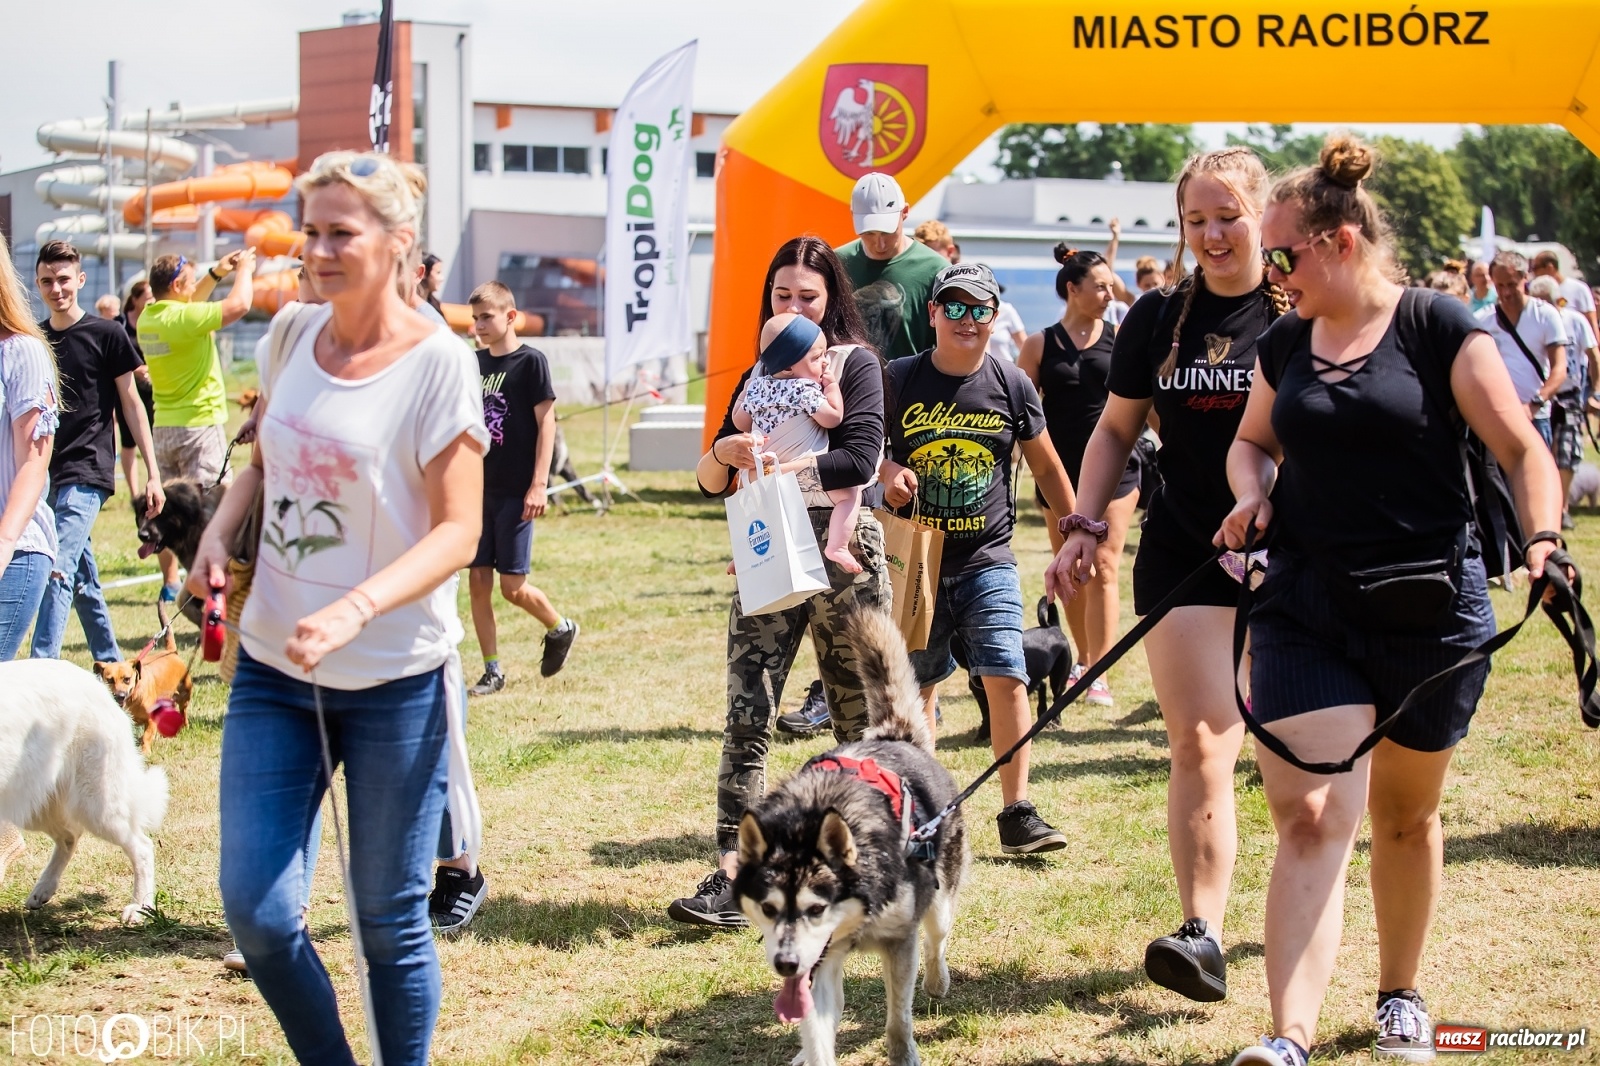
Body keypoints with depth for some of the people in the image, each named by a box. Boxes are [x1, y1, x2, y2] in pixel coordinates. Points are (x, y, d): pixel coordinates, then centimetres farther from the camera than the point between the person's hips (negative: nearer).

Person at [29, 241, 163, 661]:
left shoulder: (106, 334, -2)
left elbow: (131, 404, 0)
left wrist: (153, 474, -3)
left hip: (87, 472, -5)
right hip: (47, 473, 5)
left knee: (59, 571, -18)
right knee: (83, 581, 12)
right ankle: (112, 665, 24)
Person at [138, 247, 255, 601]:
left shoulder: (148, 319, 6)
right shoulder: (183, 318, -19)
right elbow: (239, 305, -21)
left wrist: (217, 273, 20)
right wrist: (244, 269, -3)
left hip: (163, 426, 8)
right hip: (200, 423, -8)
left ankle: (170, 585, 17)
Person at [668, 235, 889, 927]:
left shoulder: (855, 364, 4)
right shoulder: (758, 376, 18)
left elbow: (861, 458, -12)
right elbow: (711, 482, 16)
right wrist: (725, 452, -6)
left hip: (840, 550, -4)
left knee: (858, 716, 4)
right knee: (747, 714, -8)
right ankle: (731, 877, -13)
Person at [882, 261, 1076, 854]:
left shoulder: (1010, 385, 1)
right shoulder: (900, 380, -2)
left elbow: (1047, 468, 12)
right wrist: (887, 470, -10)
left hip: (988, 560, 0)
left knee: (1006, 678, -11)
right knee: (918, 686, 8)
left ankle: (1017, 814, -5)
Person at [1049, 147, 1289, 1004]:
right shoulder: (1157, 318, 5)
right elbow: (1115, 428, 14)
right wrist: (1085, 526, 3)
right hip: (1184, 556, 1)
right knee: (1198, 745, -11)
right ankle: (1203, 935, -14)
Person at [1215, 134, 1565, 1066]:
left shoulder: (1438, 328, -6)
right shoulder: (1284, 346, 8)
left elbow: (1522, 448, -7)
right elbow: (1253, 441, 26)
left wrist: (1543, 539, -24)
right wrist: (1253, 493, 4)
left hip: (1430, 608, -2)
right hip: (1306, 611, 2)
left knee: (1406, 815, 14)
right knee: (1310, 820, -11)